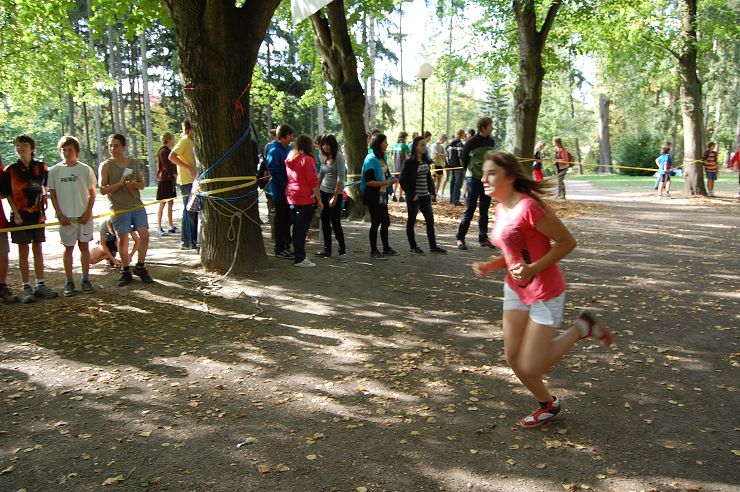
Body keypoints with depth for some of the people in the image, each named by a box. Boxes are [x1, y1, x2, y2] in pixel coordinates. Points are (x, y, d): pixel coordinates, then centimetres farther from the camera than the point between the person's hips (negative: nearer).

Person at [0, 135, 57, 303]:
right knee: (23, 251, 3)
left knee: (38, 249, 8)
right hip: (20, 215, -2)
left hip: (37, 214, 2)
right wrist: (16, 214, -9)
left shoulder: (42, 168, 2)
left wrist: (43, 211, 1)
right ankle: (26, 288, 8)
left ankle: (40, 285, 15)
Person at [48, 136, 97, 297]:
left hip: (83, 216, 0)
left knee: (84, 246, 5)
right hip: (65, 217, 1)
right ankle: (69, 282, 12)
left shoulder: (85, 169, -1)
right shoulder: (55, 171, 1)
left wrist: (88, 213, -6)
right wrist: (60, 215, -4)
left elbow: (92, 193, 3)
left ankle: (85, 279, 15)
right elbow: (53, 195, 4)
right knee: (68, 248, 6)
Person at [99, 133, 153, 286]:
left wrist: (134, 184, -11)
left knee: (144, 235, -5)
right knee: (123, 239, 3)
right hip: (119, 209, -3)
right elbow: (103, 189, -6)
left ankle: (140, 267, 13)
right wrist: (120, 183, -18)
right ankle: (126, 272, 16)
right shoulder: (106, 165, -2)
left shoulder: (133, 163, 8)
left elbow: (142, 184, 11)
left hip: (137, 206, 3)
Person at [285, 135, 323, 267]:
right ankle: (300, 259, -1)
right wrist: (319, 200, -10)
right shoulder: (307, 159, -11)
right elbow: (313, 182, -14)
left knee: (297, 228, 15)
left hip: (291, 199, 8)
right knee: (302, 229, -4)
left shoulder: (289, 159, 12)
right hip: (305, 199, -8)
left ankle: (297, 255, 22)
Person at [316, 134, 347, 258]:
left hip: (335, 193, -7)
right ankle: (327, 249, 16)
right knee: (325, 221, 7)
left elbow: (341, 178, -15)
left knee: (335, 222, -6)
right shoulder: (324, 157, 11)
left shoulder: (339, 156, -9)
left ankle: (342, 249, 5)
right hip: (323, 192, 7)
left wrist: (335, 197, -18)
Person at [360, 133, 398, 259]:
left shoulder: (382, 158, 10)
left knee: (385, 222, 14)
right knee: (375, 223, -1)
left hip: (382, 195, 9)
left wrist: (391, 180, 5)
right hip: (374, 196, -9)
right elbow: (369, 181, -21)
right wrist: (385, 183, -23)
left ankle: (386, 249, 27)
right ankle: (373, 251, 9)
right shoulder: (371, 159, -16)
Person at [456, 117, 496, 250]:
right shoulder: (471, 143, -11)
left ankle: (483, 238, 16)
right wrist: (469, 170, 7)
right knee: (469, 209, -5)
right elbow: (463, 157, 1)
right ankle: (460, 238, 2)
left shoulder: (492, 142, 5)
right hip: (474, 179, -5)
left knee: (484, 211, 9)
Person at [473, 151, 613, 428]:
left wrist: (533, 269, -27)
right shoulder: (500, 209, 4)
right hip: (516, 289, 8)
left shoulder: (528, 207, -24)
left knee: (531, 367, -2)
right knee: (513, 358, 11)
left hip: (544, 292, -8)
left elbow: (567, 242, -19)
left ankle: (581, 328, 16)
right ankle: (548, 405, 35)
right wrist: (490, 266, -2)